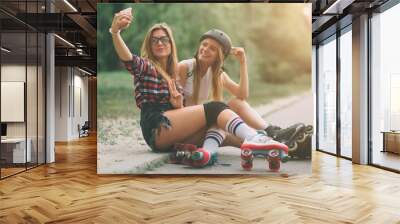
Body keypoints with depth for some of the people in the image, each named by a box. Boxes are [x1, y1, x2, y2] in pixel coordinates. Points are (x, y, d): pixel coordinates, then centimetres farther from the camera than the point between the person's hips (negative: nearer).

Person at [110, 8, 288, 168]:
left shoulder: (173, 75, 27)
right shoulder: (145, 66, 9)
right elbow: (128, 59, -16)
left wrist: (179, 105, 0)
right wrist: (115, 31, -35)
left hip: (175, 137, 6)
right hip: (156, 129, -6)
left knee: (216, 117, -16)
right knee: (213, 108, -25)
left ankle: (207, 151, -45)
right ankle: (254, 138, -50)